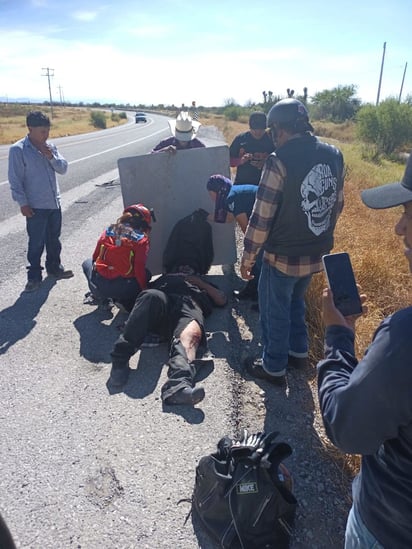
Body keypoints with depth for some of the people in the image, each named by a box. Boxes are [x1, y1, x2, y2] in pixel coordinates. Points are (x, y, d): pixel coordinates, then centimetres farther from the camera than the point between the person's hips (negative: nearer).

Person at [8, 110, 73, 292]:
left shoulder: (50, 146, 6)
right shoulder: (18, 150, -11)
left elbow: (63, 168, 4)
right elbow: (15, 179, -11)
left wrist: (51, 157, -14)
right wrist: (23, 203, -14)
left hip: (54, 203, 6)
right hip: (35, 206, -6)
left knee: (54, 239, 17)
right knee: (36, 243, 1)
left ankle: (54, 268, 34)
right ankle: (34, 277, 13)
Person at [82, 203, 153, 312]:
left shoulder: (108, 231, 8)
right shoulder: (142, 240, -2)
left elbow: (95, 258, 15)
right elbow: (139, 269, -7)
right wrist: (144, 290, 7)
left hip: (97, 285, 3)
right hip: (122, 289, -2)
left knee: (87, 263, 33)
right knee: (146, 274, 26)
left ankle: (100, 297, 19)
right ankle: (125, 302, 6)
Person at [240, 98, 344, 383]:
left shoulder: (280, 161, -20)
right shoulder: (334, 155, 0)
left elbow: (262, 217, -18)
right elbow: (337, 204, 9)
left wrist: (248, 256, -7)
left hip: (283, 256, -7)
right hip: (317, 254, 7)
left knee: (275, 312, 13)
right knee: (296, 301, 28)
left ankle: (274, 367, 28)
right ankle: (298, 351, 42)